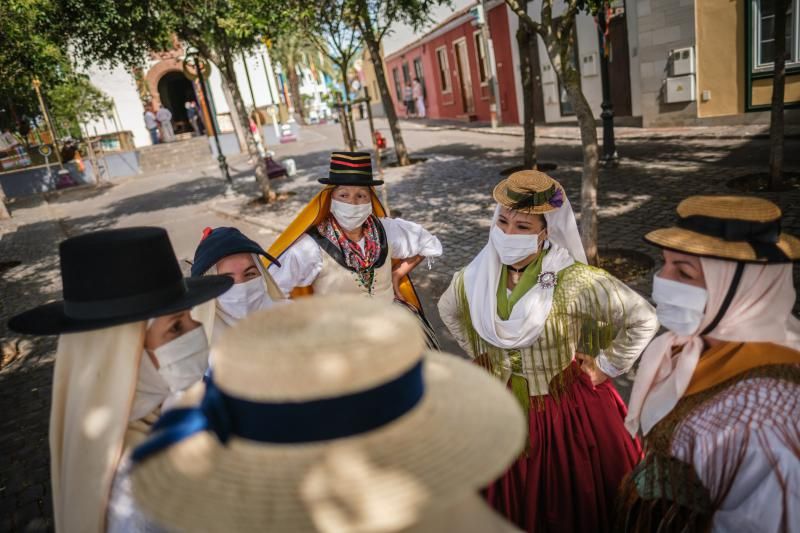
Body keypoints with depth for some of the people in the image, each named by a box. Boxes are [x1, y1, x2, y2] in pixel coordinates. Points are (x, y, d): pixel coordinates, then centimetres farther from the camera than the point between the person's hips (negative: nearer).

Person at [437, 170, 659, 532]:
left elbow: (644, 320, -15)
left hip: (567, 413, -3)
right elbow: (448, 310, 12)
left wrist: (606, 366, -10)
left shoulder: (574, 281, -23)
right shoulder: (476, 278, -10)